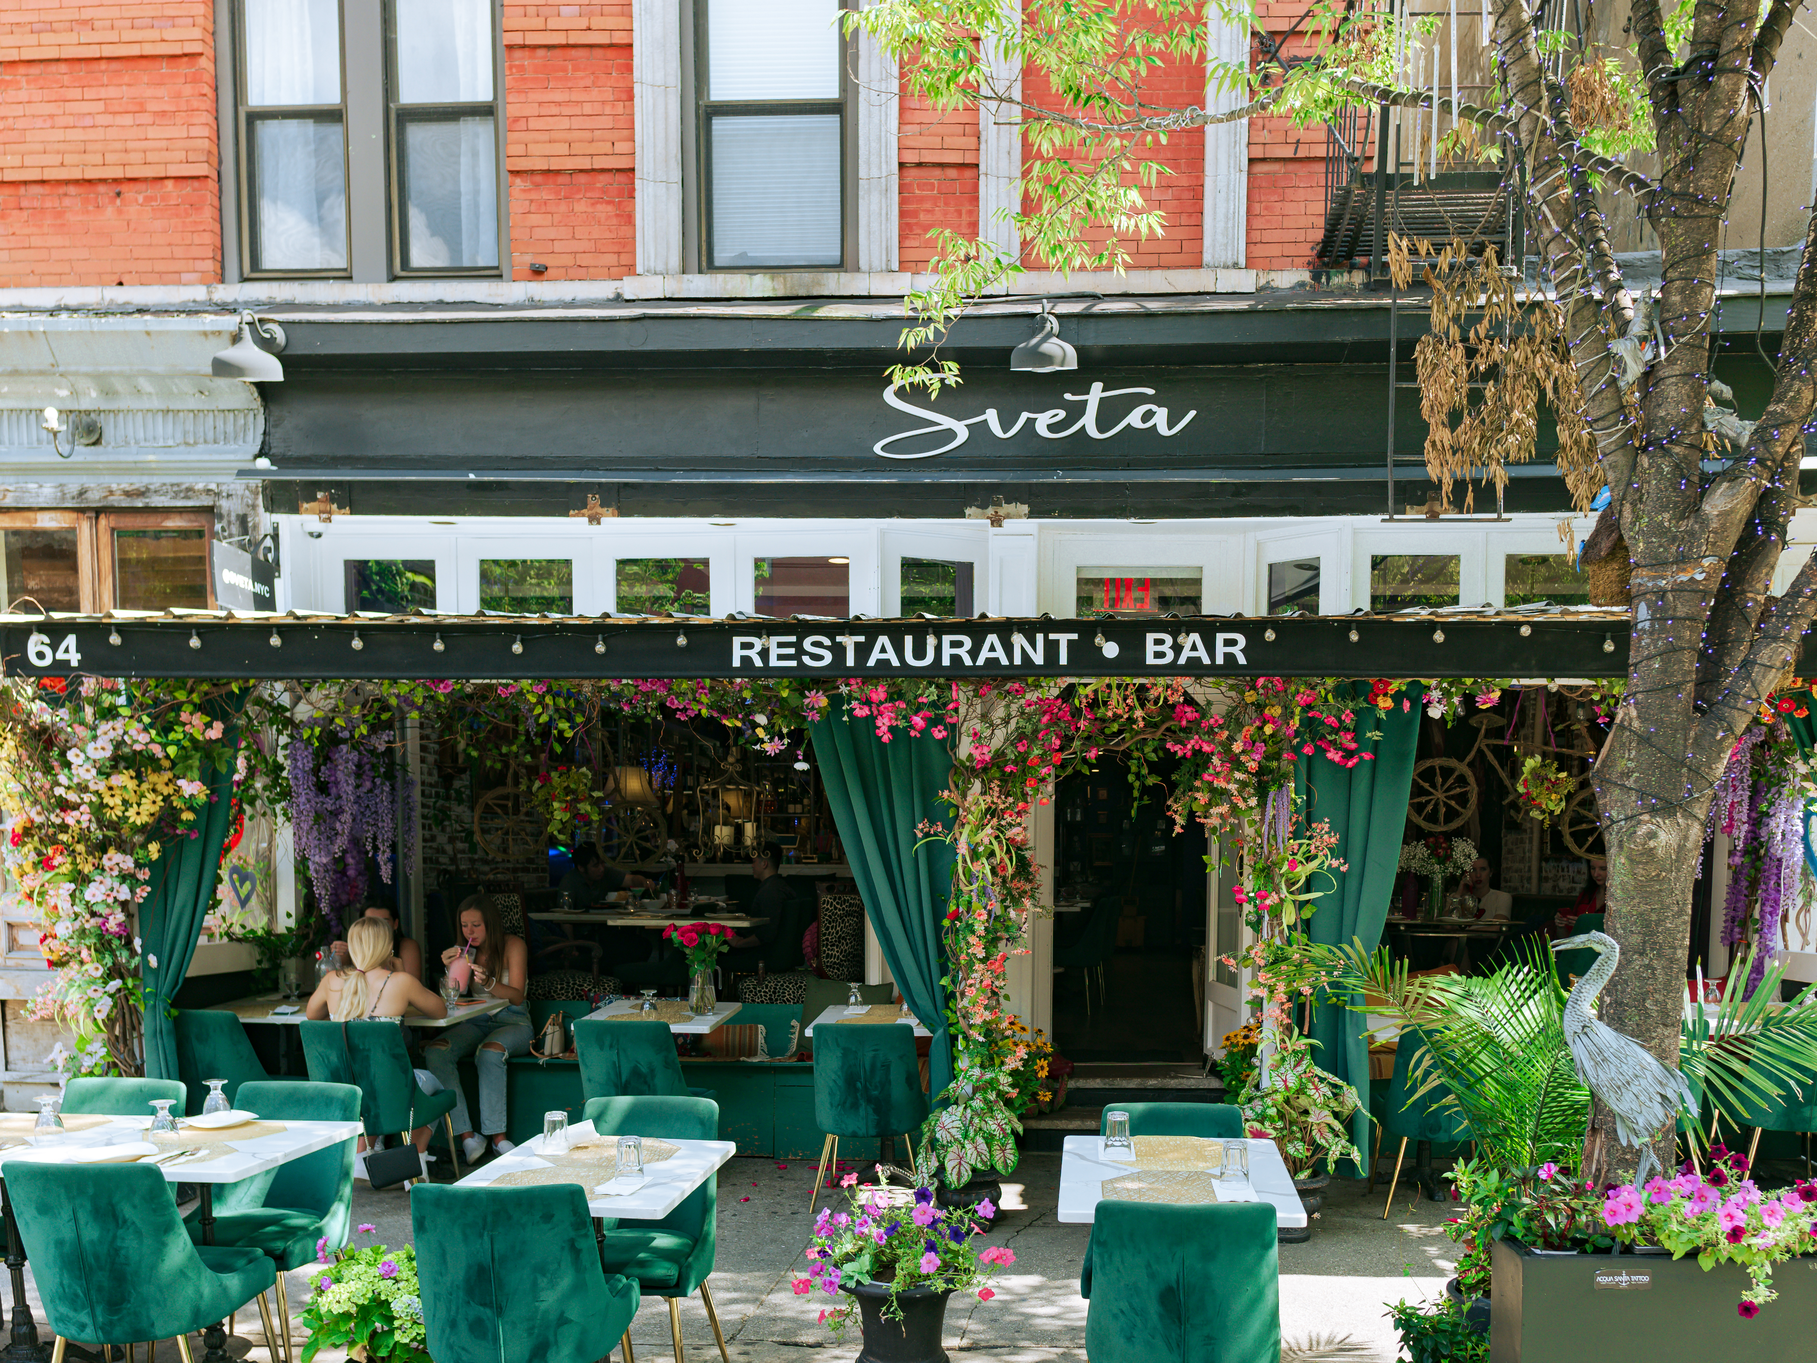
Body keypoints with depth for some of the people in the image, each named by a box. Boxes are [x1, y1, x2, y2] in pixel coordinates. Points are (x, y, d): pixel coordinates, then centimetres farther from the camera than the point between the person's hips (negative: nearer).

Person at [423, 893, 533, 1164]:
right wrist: (450, 969, -8)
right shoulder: (465, 951, 12)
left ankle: (497, 1135, -35)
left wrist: (488, 983, -27)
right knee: (434, 1051, -26)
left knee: (489, 1051, -38)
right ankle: (467, 1136, -30)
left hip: (513, 1022, -4)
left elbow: (517, 996, -9)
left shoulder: (513, 946, -1)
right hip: (475, 1023, 4)